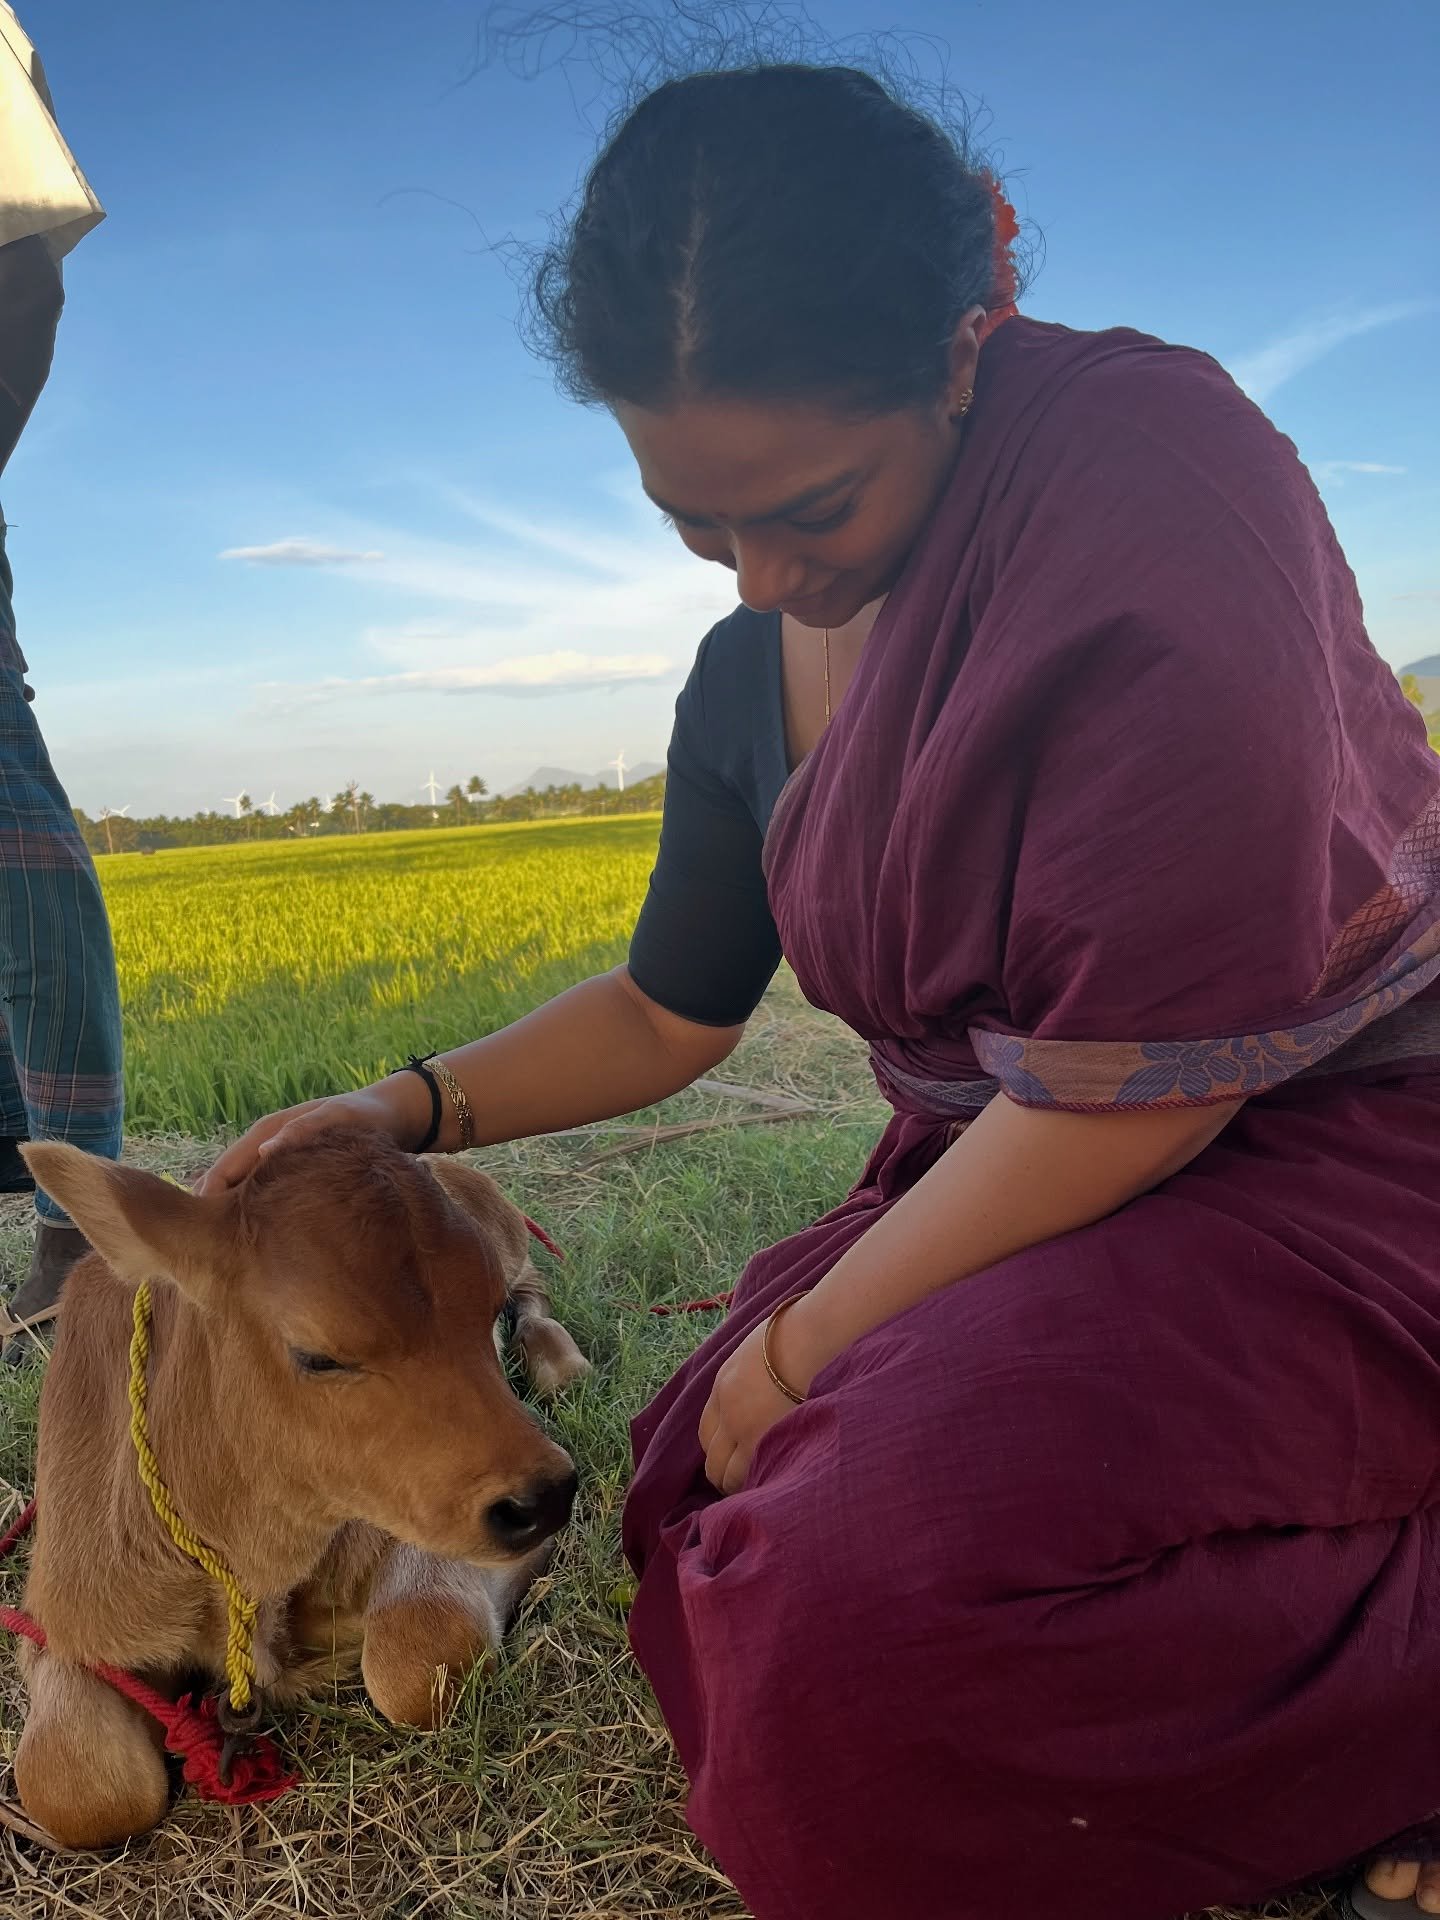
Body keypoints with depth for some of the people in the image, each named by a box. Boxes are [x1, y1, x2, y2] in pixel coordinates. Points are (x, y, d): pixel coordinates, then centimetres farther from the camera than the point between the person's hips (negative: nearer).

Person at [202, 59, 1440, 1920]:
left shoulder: (1148, 462, -22)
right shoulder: (748, 683, 3)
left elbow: (1142, 1084, -24)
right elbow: (666, 1011, 18)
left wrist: (803, 1347, -13)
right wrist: (409, 1107, 4)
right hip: (1021, 1179, 9)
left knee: (877, 1581, -29)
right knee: (706, 1495, -1)